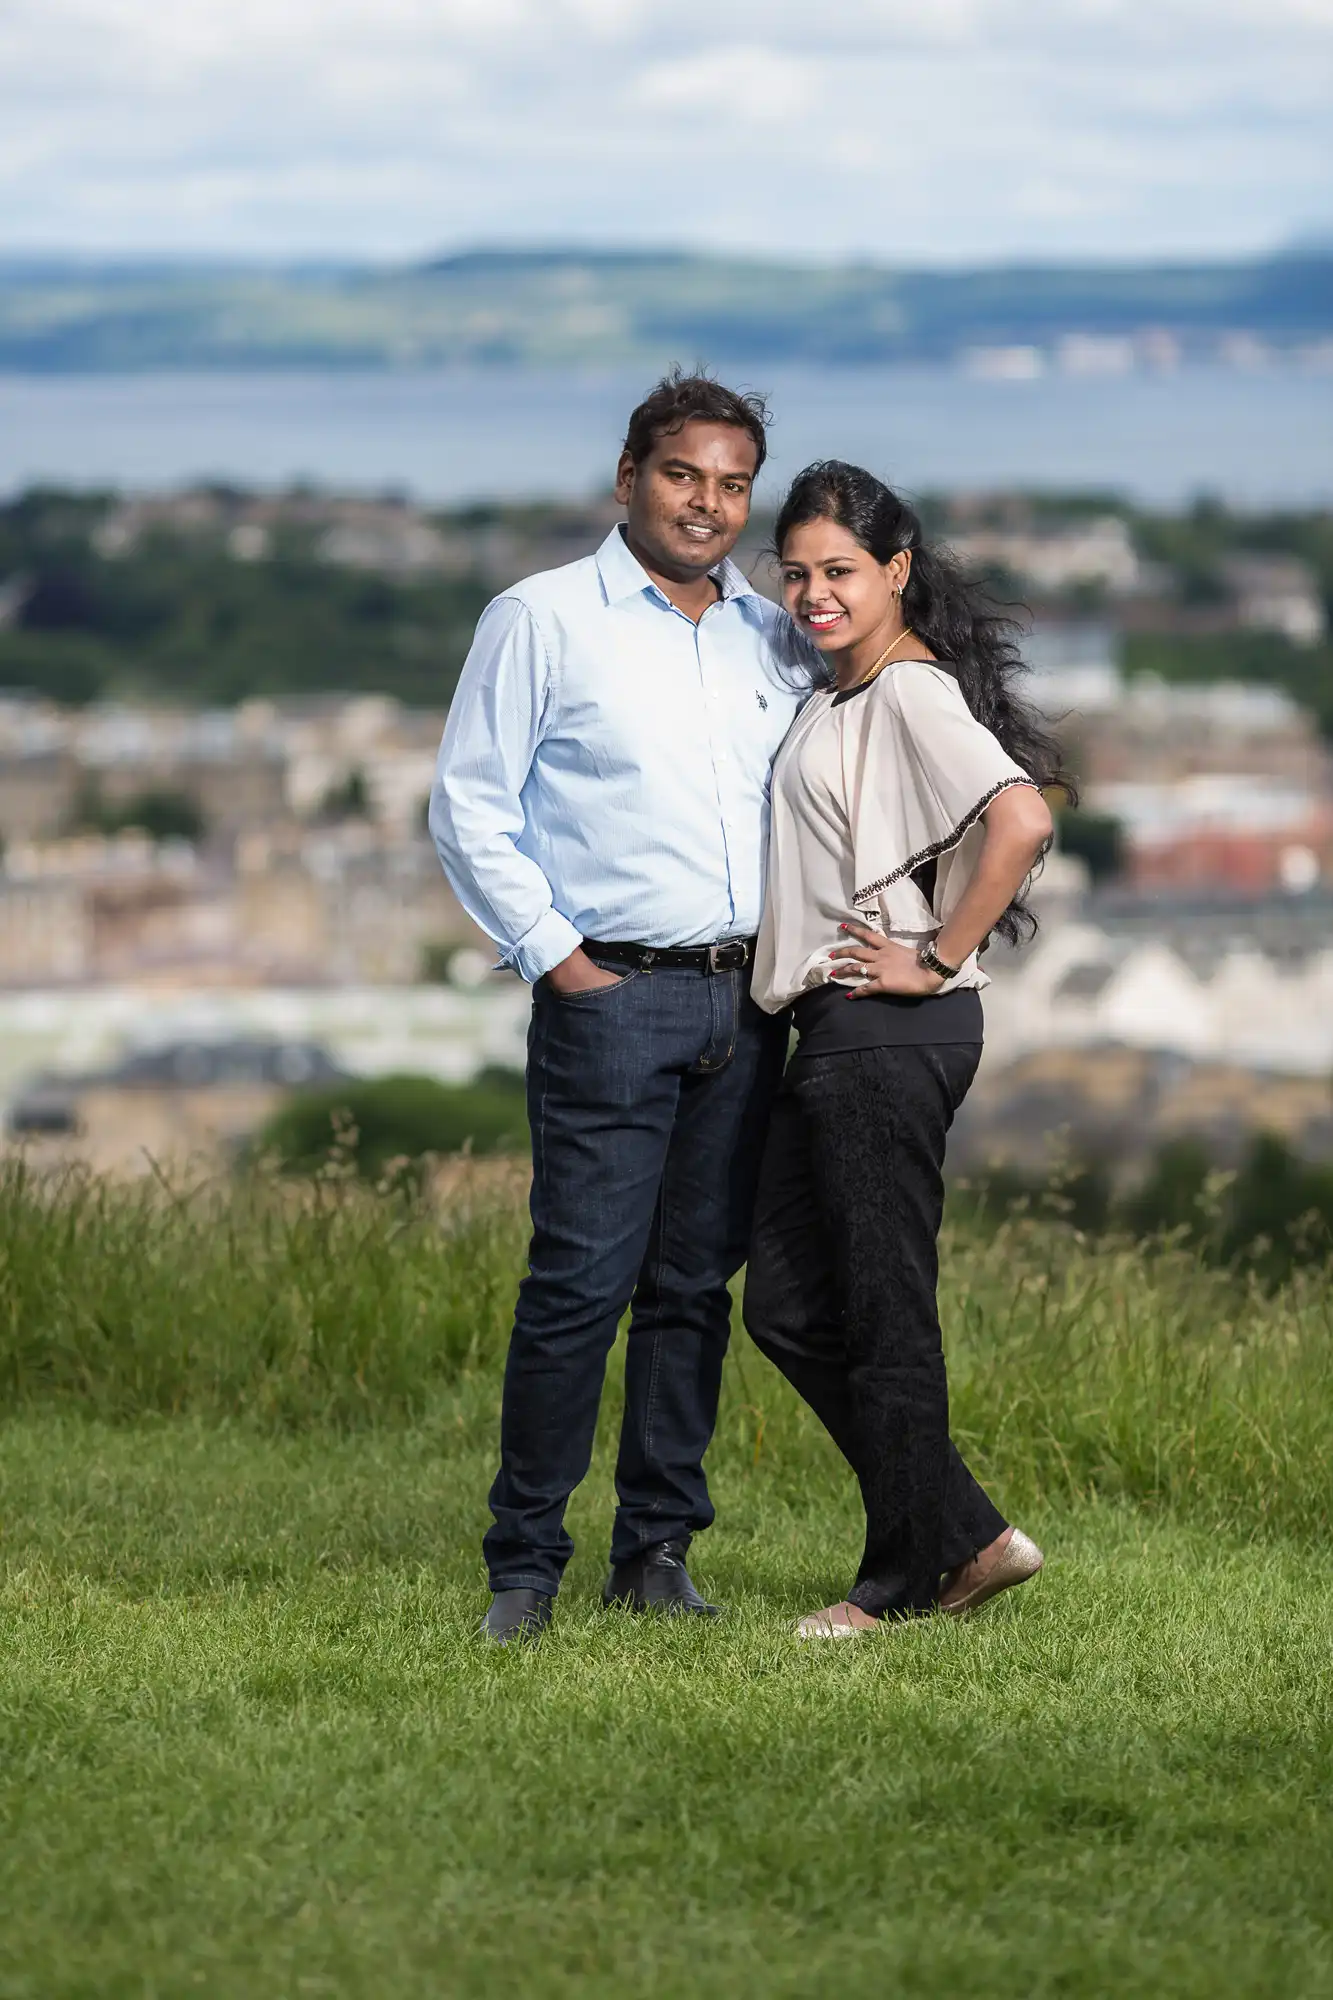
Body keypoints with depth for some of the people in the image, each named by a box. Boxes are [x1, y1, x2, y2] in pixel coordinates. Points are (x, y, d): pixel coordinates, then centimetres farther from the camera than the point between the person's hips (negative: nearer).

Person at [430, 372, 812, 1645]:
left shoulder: (777, 642, 14)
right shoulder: (542, 621, 0)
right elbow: (469, 807, -2)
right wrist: (554, 957, -8)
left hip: (746, 1002, 5)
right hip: (610, 999, -5)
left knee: (696, 1285, 6)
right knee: (579, 1281, -9)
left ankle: (657, 1551, 13)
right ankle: (524, 1564, -2)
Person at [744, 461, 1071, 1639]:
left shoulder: (912, 694, -13)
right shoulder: (837, 696, 16)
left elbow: (1020, 820, -28)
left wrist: (938, 961, -20)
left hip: (890, 1032, -10)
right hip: (836, 1032, 10)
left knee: (882, 1310, -1)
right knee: (788, 1306, 11)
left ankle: (906, 1578, 10)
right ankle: (966, 1538, 15)